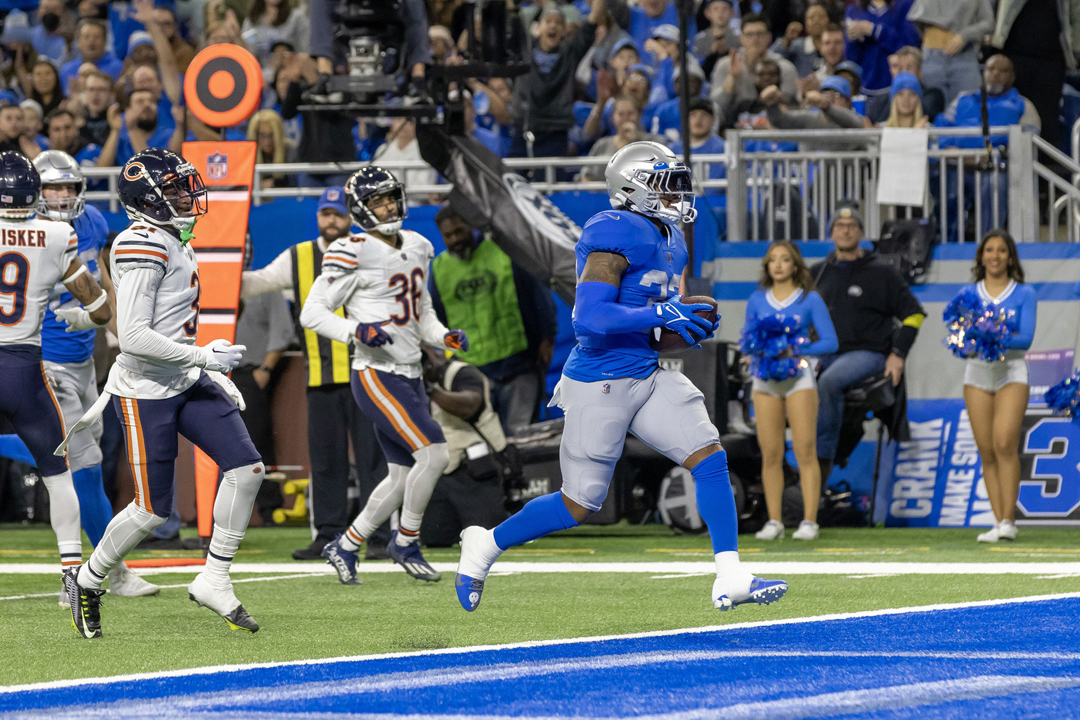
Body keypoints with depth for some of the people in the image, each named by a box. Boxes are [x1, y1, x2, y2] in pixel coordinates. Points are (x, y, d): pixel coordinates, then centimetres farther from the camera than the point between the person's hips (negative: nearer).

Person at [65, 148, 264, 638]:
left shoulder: (172, 243, 12)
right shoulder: (143, 247, -20)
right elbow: (133, 337, -26)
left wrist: (218, 376, 19)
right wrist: (204, 358, -21)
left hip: (186, 383, 9)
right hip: (144, 394, -9)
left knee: (246, 468, -5)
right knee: (152, 510, -3)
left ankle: (214, 581, 4)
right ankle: (87, 581, 20)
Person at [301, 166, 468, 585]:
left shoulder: (417, 248, 13)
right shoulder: (353, 255, -12)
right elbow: (312, 313, -11)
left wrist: (444, 337, 4)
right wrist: (356, 331, -26)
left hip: (409, 377, 8)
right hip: (377, 375, -8)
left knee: (403, 477, 10)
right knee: (434, 452, -18)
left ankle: (344, 547, 23)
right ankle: (406, 542, -2)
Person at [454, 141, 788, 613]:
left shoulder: (668, 240, 12)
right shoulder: (616, 237, -19)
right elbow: (591, 318, -26)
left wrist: (691, 322, 3)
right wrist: (663, 316, -24)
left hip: (649, 378, 8)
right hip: (601, 383, -8)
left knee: (710, 458, -7)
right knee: (580, 504, 2)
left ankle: (730, 580, -6)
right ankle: (486, 546, 23)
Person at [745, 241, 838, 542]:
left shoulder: (810, 300, 2)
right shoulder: (757, 300, 11)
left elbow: (830, 342, -2)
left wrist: (795, 351, -14)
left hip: (799, 376, -3)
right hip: (766, 379, 3)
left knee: (805, 450, -9)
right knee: (770, 453, 0)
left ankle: (809, 521, -9)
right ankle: (774, 521, 5)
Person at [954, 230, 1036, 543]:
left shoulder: (1024, 295, 3)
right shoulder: (967, 294, 11)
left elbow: (1026, 338, -7)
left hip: (1011, 373, -3)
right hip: (977, 373, 3)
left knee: (1005, 444, -18)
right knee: (987, 452, -1)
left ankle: (1009, 520, -17)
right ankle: (999, 523, 2)